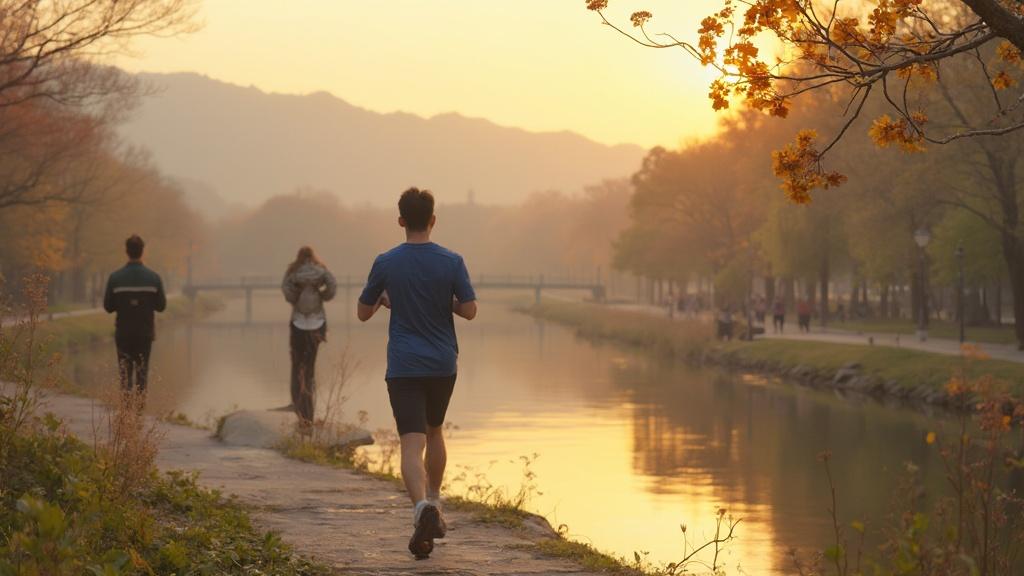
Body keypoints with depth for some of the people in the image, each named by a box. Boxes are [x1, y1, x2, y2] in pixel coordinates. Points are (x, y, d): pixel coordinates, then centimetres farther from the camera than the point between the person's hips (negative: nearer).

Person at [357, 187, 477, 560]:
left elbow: (363, 313, 5)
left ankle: (422, 507, -34)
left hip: (404, 367, -2)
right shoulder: (451, 262, -4)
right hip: (443, 364, 2)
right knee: (434, 432, 24)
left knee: (412, 444, -10)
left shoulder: (386, 264, -4)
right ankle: (433, 505, 33)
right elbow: (469, 311, -6)